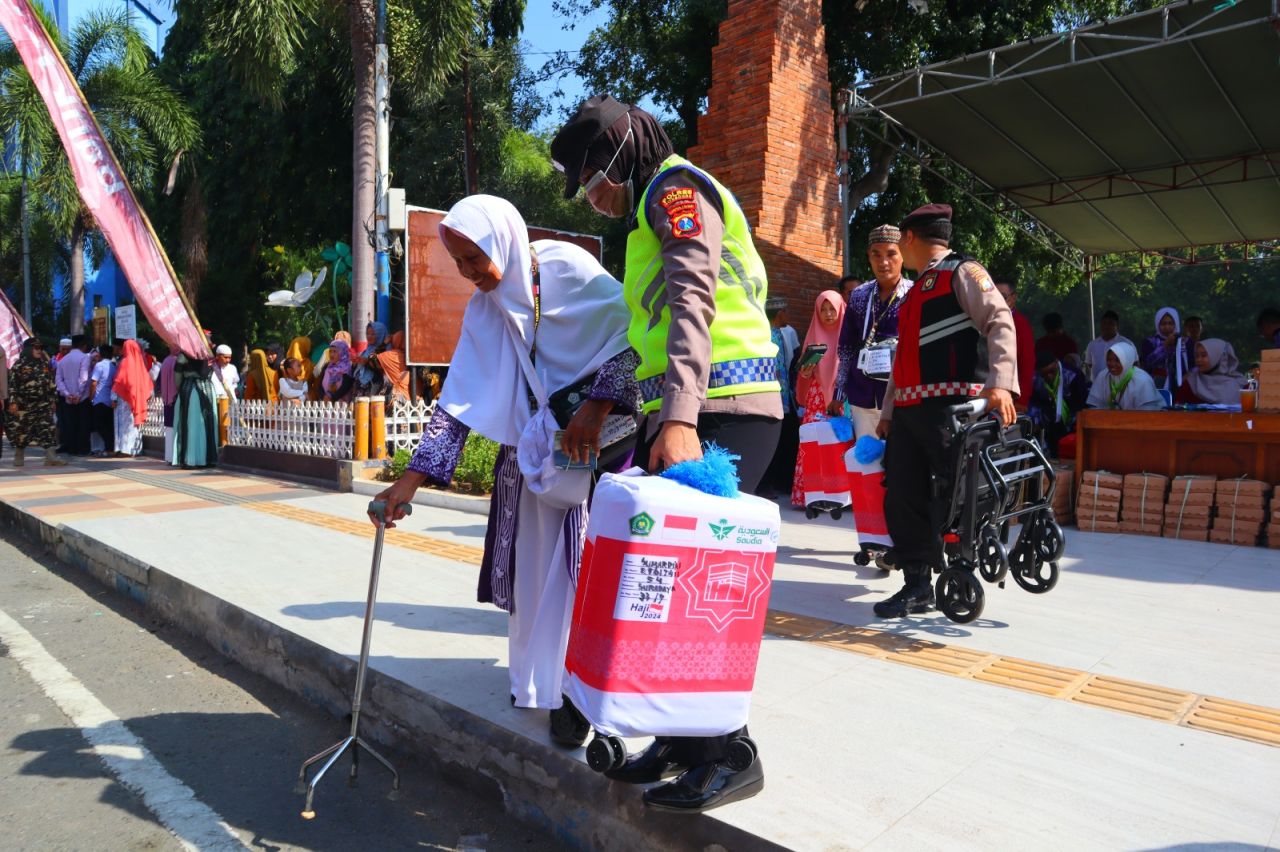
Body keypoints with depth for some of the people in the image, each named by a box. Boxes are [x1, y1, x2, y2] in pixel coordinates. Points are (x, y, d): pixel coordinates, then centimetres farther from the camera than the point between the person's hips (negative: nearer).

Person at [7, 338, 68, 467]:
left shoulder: (45, 364, 11)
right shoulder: (19, 365, -4)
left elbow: (52, 384, 15)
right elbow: (12, 385, -7)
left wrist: (53, 400, 12)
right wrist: (12, 402, -13)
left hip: (43, 405, 3)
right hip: (23, 405, -3)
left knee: (48, 429, -7)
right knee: (20, 430, 7)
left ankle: (51, 457, -11)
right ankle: (19, 457, 22)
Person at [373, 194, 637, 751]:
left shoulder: (570, 271, -12)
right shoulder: (484, 309, 2)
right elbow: (459, 402, -2)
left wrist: (596, 406, -25)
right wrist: (411, 481, -9)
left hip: (591, 441, -4)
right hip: (529, 449, 5)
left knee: (579, 565, -7)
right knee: (532, 564, 5)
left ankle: (573, 690, 4)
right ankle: (534, 681, 22)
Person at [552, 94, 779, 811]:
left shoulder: (675, 186, -1)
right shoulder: (656, 210, 28)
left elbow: (693, 302, -19)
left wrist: (679, 417, -30)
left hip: (721, 413, -9)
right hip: (687, 414, 9)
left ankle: (727, 757, 2)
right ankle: (682, 738, 17)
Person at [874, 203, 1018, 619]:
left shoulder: (963, 272, 0)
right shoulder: (917, 289, 26)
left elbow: (1000, 323, -13)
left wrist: (1000, 382, -27)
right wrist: (888, 410, 22)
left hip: (949, 407, -9)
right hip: (909, 409, 9)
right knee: (902, 499, 5)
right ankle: (917, 587, 14)